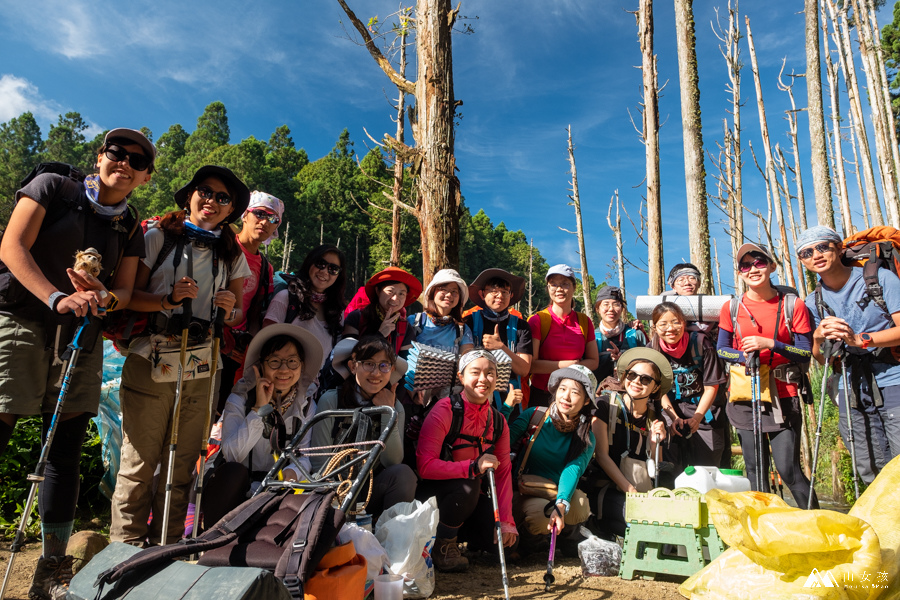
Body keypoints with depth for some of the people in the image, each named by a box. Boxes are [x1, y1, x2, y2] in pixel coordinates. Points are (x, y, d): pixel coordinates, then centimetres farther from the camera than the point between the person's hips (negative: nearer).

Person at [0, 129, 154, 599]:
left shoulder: (131, 232, 15)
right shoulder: (52, 188, 4)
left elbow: (125, 291, 10)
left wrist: (103, 298, -14)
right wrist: (57, 298, -18)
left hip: (81, 339, 4)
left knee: (65, 454, 5)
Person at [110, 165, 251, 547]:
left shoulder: (232, 254, 13)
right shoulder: (159, 237, 6)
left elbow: (237, 314, 15)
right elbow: (130, 296, 1)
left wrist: (230, 309, -7)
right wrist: (169, 299, -16)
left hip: (202, 368, 3)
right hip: (151, 363, -2)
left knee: (182, 465, 8)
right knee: (139, 462, 0)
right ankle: (126, 547, 14)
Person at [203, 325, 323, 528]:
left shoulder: (306, 406, 2)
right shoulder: (240, 399, -7)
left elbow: (306, 456, -4)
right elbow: (232, 454, -21)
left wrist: (293, 472, -27)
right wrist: (259, 408, -23)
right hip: (236, 487, -2)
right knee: (234, 471, -33)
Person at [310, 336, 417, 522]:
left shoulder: (395, 407, 3)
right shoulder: (331, 401, -7)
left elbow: (393, 462, -8)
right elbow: (320, 465, -8)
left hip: (375, 490, 4)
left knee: (403, 473, -26)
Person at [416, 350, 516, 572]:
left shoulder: (498, 422, -1)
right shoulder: (445, 410, -20)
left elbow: (503, 472, -2)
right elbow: (425, 466, -28)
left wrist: (506, 521, -12)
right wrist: (473, 467, -37)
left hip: (472, 495, 5)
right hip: (433, 491, -5)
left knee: (496, 538, -15)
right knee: (468, 486, -34)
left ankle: (459, 530, 17)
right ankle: (442, 544, -7)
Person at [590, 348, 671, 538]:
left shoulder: (654, 418, 10)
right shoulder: (606, 404, -2)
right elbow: (601, 455, -7)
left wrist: (655, 443, -5)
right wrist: (630, 490, -14)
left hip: (645, 493, 6)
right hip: (607, 491, -6)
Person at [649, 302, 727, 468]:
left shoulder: (701, 343, -14)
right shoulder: (652, 349, -8)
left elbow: (711, 387, -9)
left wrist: (696, 418, -17)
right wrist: (675, 418, -13)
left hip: (704, 409, -1)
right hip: (671, 408, 1)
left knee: (708, 465, 1)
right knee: (673, 469, -4)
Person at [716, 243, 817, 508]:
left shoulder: (793, 305, 1)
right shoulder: (731, 307, 4)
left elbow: (806, 353, -1)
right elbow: (721, 350, 8)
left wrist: (770, 344, -16)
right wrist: (744, 356, -12)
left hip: (783, 395, -1)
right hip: (744, 396, 2)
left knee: (788, 468, -7)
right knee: (755, 470, 5)